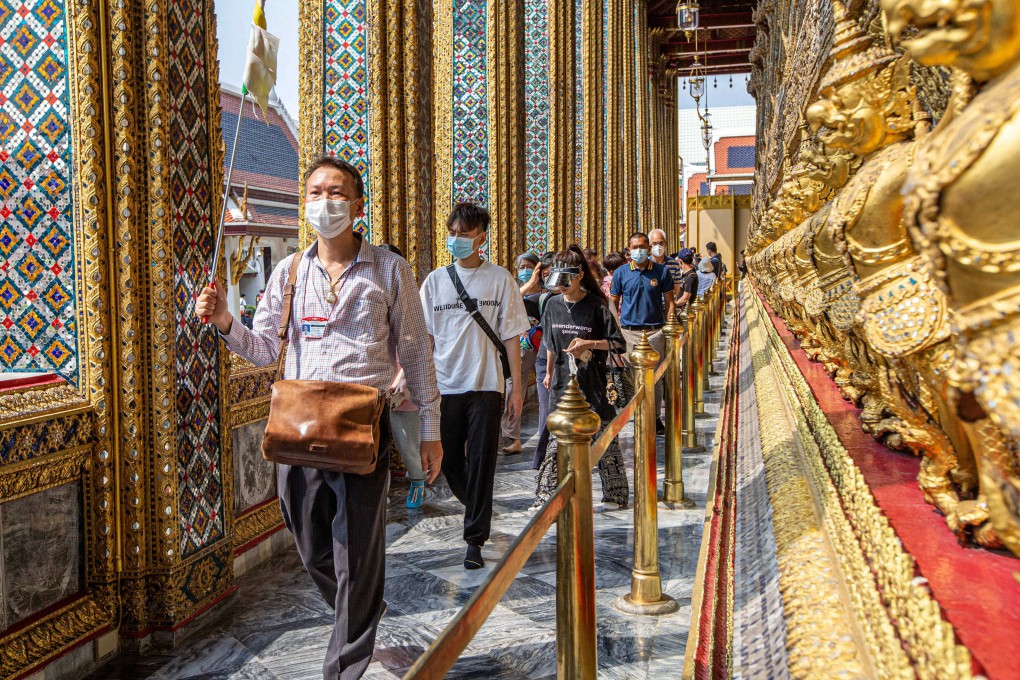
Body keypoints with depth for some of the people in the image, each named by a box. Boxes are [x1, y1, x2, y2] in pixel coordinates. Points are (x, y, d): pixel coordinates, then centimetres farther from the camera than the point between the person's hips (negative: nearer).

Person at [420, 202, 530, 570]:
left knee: (481, 463, -1)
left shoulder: (500, 279, 2)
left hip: (486, 385, -2)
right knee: (448, 461, 9)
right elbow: (423, 336, 8)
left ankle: (475, 540, 9)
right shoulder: (435, 280, 7)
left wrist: (516, 385, -3)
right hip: (445, 385, 3)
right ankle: (477, 509, 37)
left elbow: (511, 336, 1)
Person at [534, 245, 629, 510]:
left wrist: (589, 343, -20)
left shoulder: (596, 305, -11)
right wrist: (549, 372, 23)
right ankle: (546, 496, 8)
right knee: (557, 439, 3)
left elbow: (618, 343, -9)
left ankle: (615, 494, 22)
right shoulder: (553, 304, 4)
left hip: (593, 382, -3)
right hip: (563, 382, 4)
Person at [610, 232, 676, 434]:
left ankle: (654, 417, 18)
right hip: (628, 332, 0)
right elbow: (613, 303, 9)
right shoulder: (621, 273, 4)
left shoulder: (662, 271, 4)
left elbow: (669, 302, 7)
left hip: (654, 331, 0)